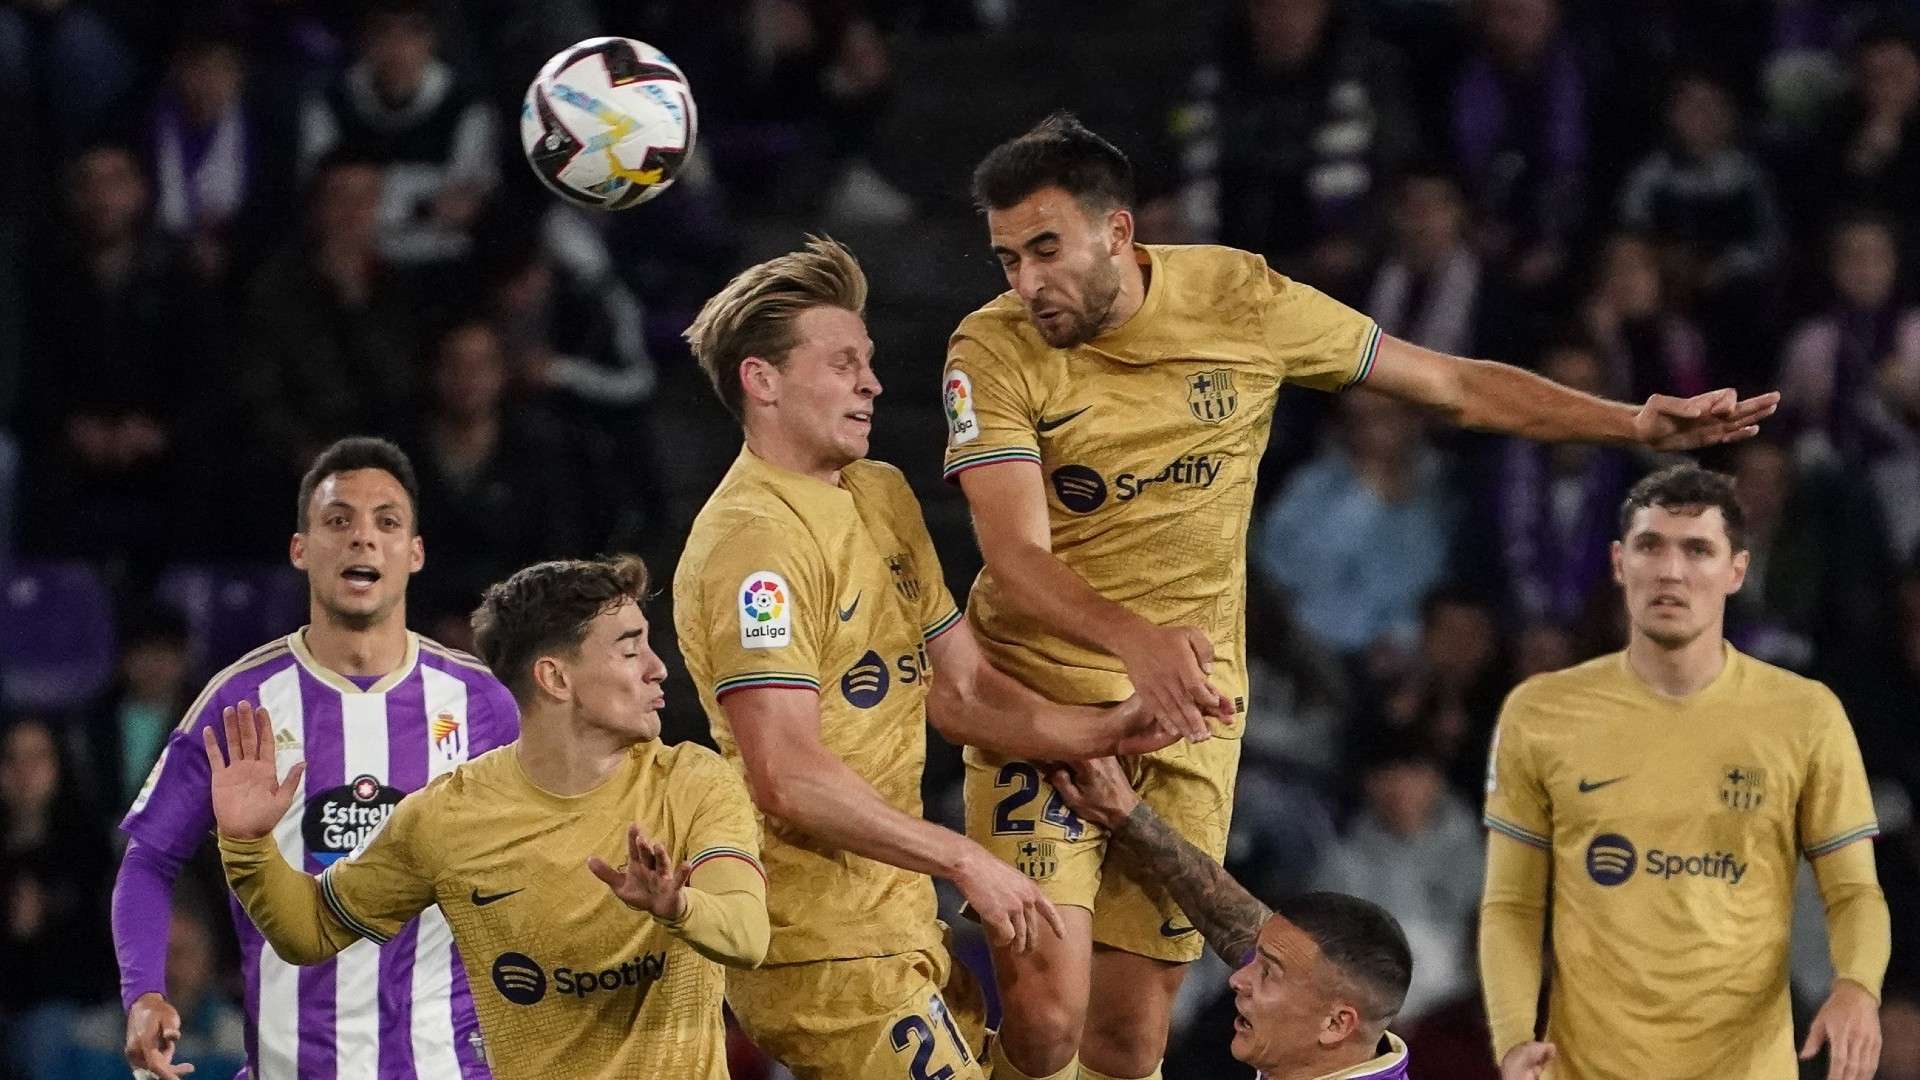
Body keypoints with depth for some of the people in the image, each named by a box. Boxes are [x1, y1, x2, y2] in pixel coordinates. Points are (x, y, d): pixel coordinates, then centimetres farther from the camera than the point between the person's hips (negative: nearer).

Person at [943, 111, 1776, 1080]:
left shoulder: (1240, 301, -3)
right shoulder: (992, 353, -11)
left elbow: (1454, 385, 7)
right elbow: (1015, 560, -21)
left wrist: (1636, 425, -1)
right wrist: (1134, 639, -40)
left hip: (1187, 712, 2)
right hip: (1039, 700, -2)